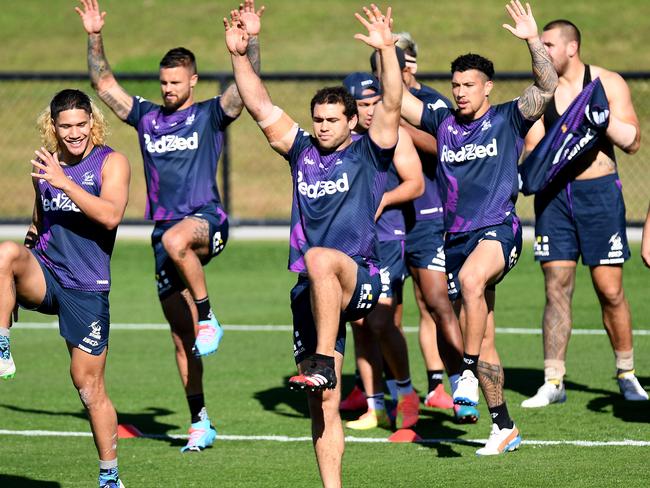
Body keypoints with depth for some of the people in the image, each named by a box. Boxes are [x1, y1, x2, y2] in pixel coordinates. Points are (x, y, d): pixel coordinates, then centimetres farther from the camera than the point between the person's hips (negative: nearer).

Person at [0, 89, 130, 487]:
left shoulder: (111, 162, -2)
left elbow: (111, 215, -20)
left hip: (86, 289, -3)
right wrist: (33, 234, 9)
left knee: (89, 385, 2)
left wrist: (64, 183, -24)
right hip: (43, 277, 3)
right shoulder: (46, 165, 12)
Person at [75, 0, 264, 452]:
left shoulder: (210, 116, 3)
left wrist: (251, 39, -24)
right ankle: (200, 424, 10)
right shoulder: (146, 117, 14)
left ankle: (209, 317, -24)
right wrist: (95, 37, 3)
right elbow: (103, 82, 13)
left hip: (206, 220, -5)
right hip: (165, 230, 5)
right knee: (182, 339, 4)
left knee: (176, 240, -43)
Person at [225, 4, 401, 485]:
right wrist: (239, 55, 0)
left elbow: (391, 106, -11)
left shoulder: (368, 153, 4)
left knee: (321, 260, -39)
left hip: (361, 278, -5)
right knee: (323, 405, 2)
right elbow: (262, 108, 10)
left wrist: (387, 50, -23)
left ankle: (323, 363, -36)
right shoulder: (302, 151, 15)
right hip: (312, 292, 5)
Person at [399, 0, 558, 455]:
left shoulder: (507, 120, 1)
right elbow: (396, 97, 15)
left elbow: (547, 86, -12)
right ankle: (504, 427, 16)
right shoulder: (443, 123, 14)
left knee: (471, 279, -39)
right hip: (457, 237, 6)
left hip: (498, 229, -6)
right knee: (482, 339, 8)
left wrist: (533, 40, -23)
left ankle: (469, 374, -36)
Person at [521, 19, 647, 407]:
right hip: (554, 194, 2)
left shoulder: (608, 83, 0)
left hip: (598, 190, -2)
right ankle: (553, 382, 2)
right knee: (557, 288, -2)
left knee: (610, 290, 0)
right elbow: (531, 150, 4)